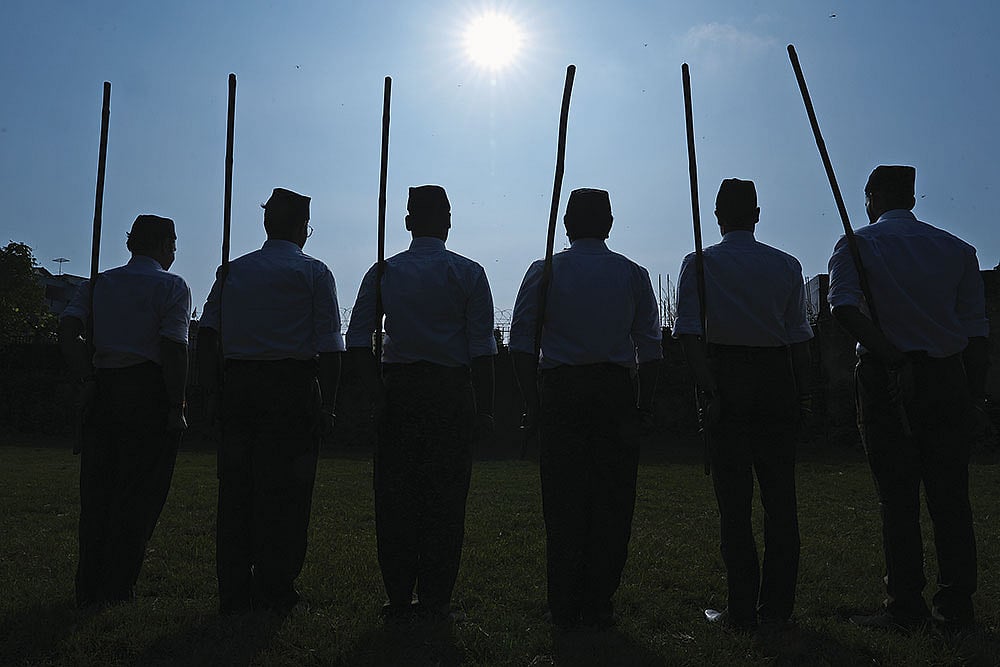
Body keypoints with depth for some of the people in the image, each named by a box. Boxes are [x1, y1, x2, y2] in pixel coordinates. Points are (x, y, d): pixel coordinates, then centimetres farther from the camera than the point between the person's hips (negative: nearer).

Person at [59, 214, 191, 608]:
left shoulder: (98, 284, 15)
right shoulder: (171, 286, -2)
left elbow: (67, 332, 0)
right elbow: (174, 349, -13)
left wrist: (87, 379, 2)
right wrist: (177, 407, -10)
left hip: (102, 394, 6)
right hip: (150, 394, -5)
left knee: (96, 492, 12)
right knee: (140, 495, 2)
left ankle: (89, 589, 18)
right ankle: (118, 589, 5)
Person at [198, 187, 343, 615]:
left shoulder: (232, 271, 14)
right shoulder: (314, 273, 1)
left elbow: (207, 332, 8)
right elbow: (329, 346, -7)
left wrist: (213, 389, 10)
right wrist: (327, 405, -5)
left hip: (237, 384, 5)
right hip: (294, 386, -4)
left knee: (236, 488, 9)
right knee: (285, 492, 1)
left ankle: (233, 592, 16)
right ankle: (275, 592, 6)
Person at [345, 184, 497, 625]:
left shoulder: (383, 272, 6)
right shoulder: (468, 273, 0)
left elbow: (357, 340, 1)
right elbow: (481, 347, -4)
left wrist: (378, 392, 4)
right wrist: (484, 408, -1)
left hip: (398, 390, 2)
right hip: (451, 391, -2)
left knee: (395, 494, 8)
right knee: (444, 497, 3)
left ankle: (399, 600, 14)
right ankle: (435, 601, 7)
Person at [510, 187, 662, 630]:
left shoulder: (545, 271, 4)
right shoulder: (633, 274, 7)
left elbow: (522, 345, 0)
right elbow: (650, 349, 5)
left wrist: (533, 406, 4)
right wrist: (643, 406, 10)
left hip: (560, 393, 0)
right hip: (616, 394, 1)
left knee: (562, 503, 5)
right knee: (611, 502, 6)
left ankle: (563, 610, 12)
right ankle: (599, 607, 11)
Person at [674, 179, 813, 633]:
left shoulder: (699, 263, 0)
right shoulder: (787, 265, 7)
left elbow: (689, 333, -11)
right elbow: (799, 336, 6)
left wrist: (709, 390, -11)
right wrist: (800, 393, 10)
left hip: (725, 378, -2)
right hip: (777, 379, 3)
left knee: (733, 500, 3)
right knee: (780, 497, 9)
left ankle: (741, 611, 8)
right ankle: (776, 608, 16)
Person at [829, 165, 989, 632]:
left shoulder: (857, 244, 1)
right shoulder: (957, 249, 11)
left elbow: (843, 305, -18)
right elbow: (977, 330, 7)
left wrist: (888, 352, -20)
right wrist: (975, 394, 10)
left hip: (884, 379, -3)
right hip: (947, 379, 3)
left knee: (898, 497, 1)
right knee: (950, 496, 8)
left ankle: (905, 607, 6)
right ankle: (956, 607, 13)